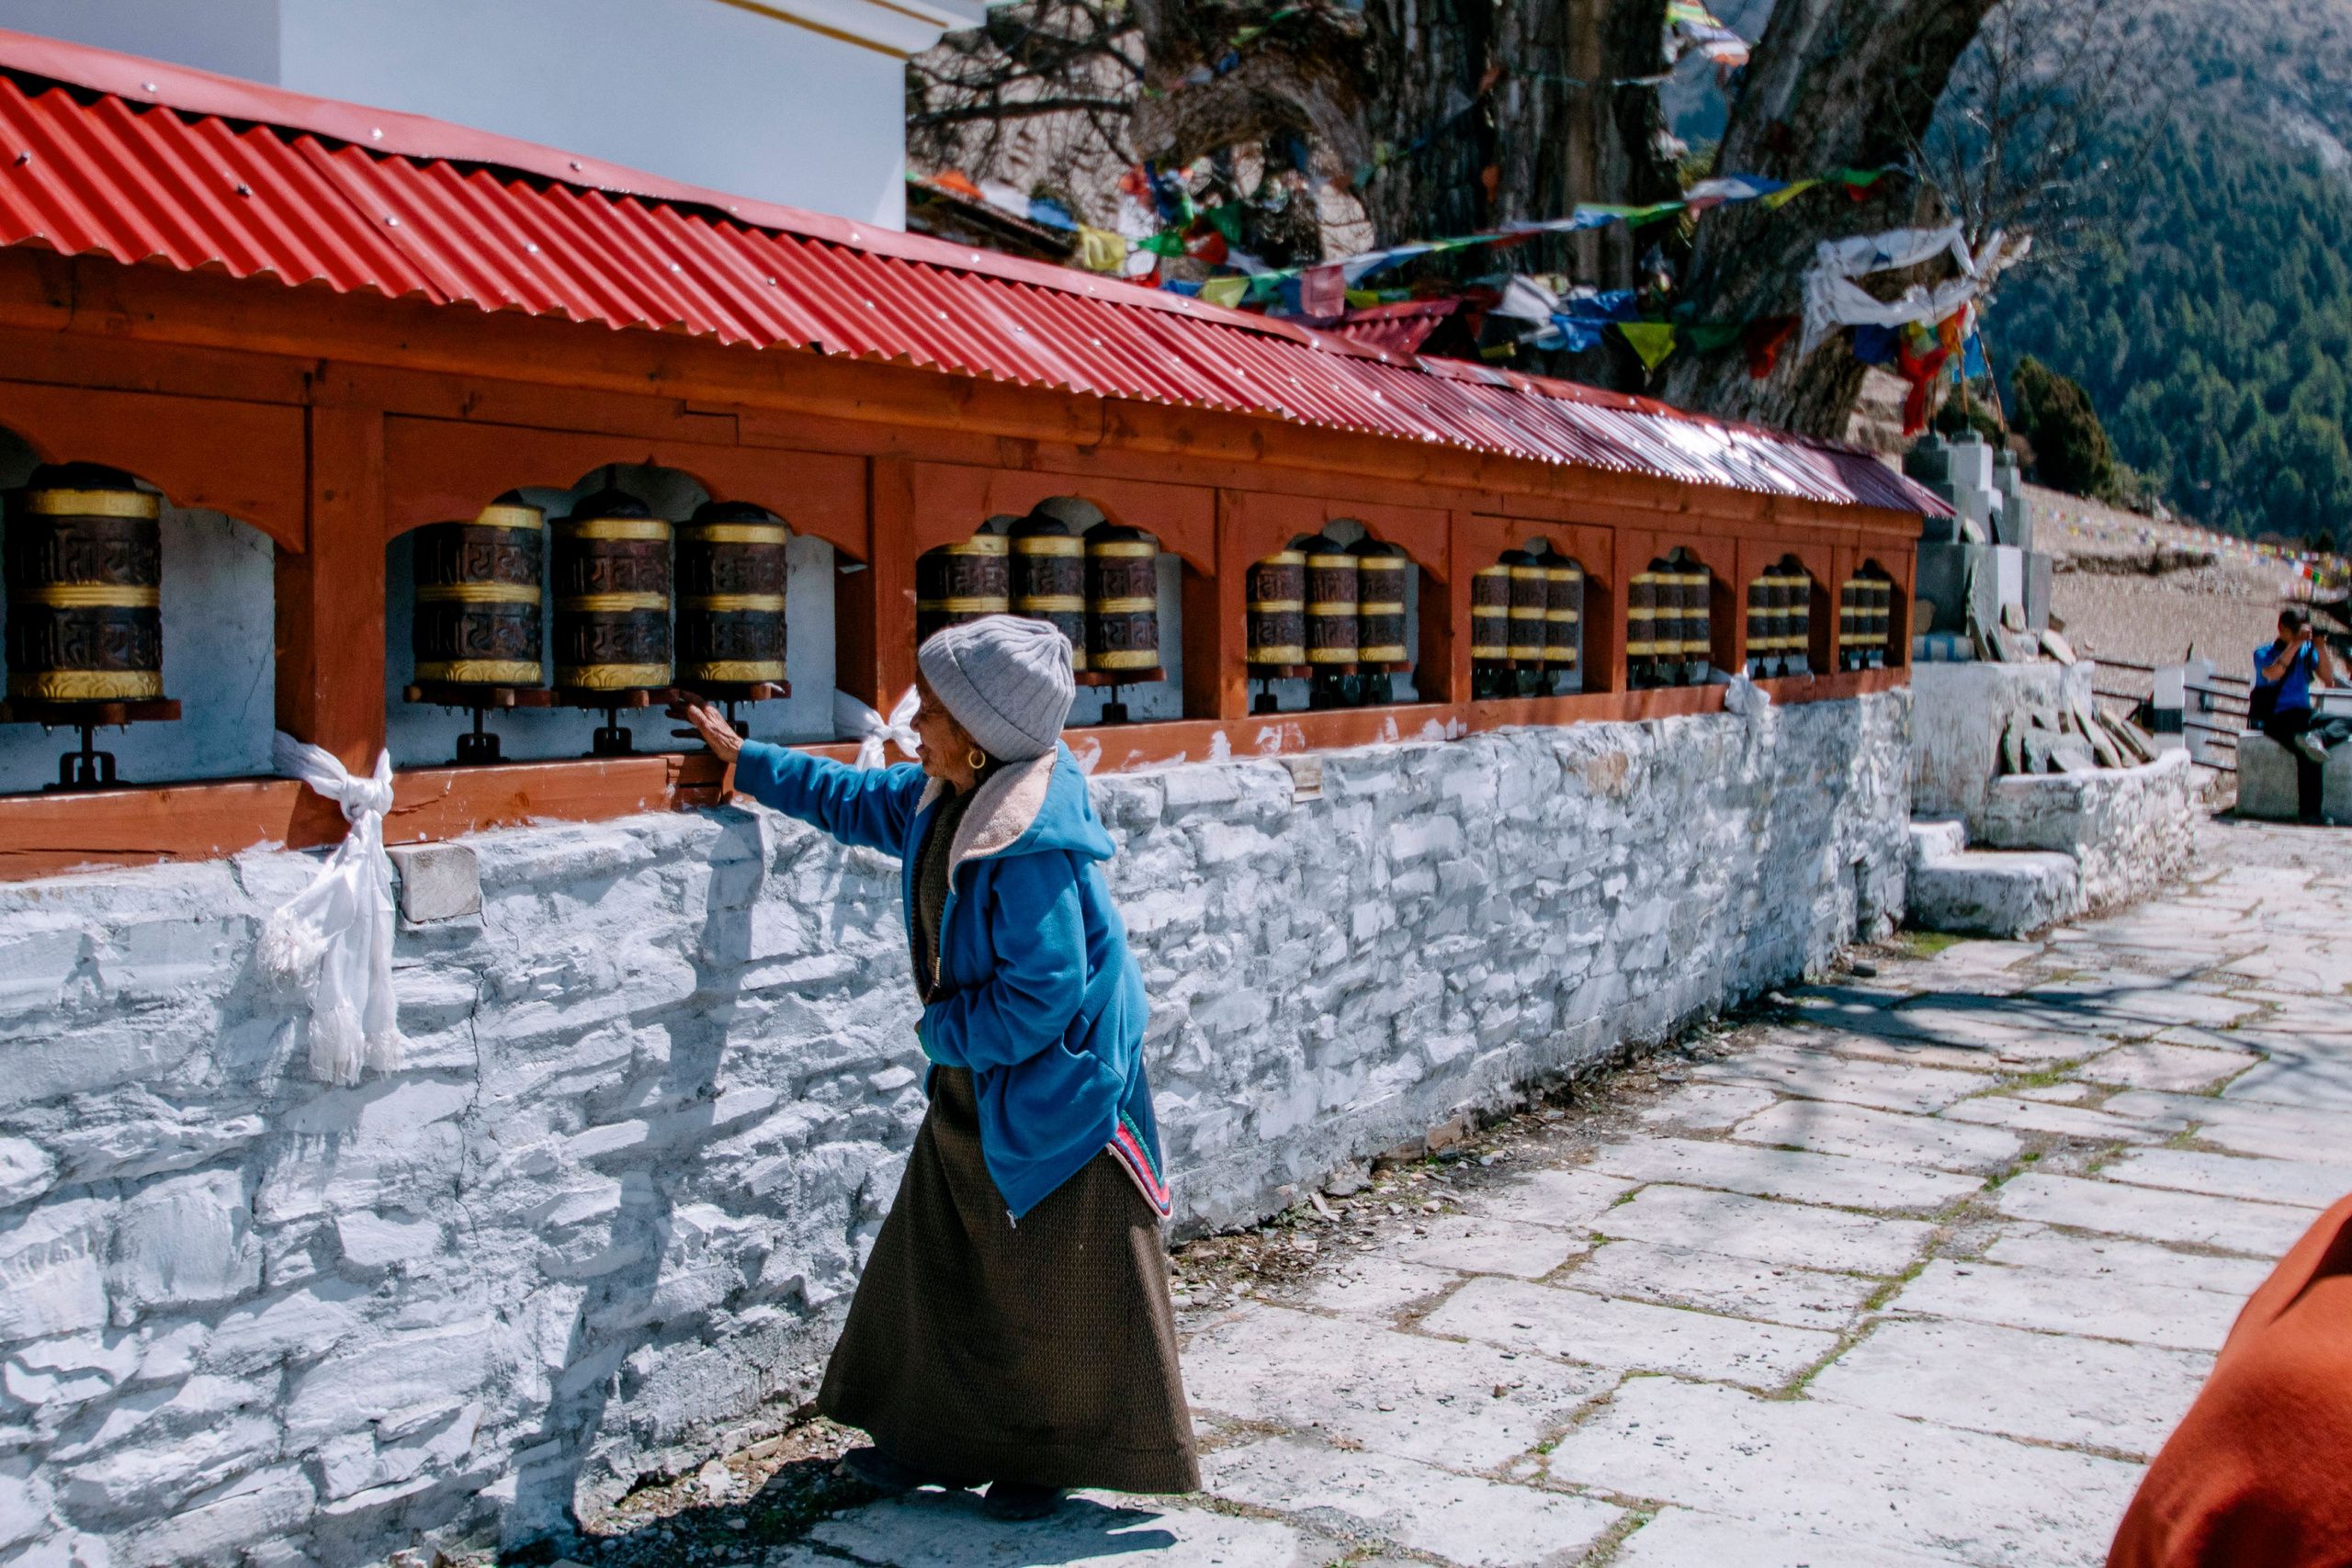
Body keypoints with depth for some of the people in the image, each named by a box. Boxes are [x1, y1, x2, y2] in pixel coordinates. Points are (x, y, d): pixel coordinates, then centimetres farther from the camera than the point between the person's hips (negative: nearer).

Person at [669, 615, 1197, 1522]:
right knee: (941, 1261, 17)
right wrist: (743, 758, 24)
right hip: (973, 1087, 9)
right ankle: (936, 1438, 33)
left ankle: (1055, 1458, 25)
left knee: (1050, 1286, 7)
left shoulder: (1031, 845, -29)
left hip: (1052, 1092, -9)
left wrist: (944, 1032, -13)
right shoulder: (945, 799, 0)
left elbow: (1041, 991, -28)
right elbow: (854, 800, 19)